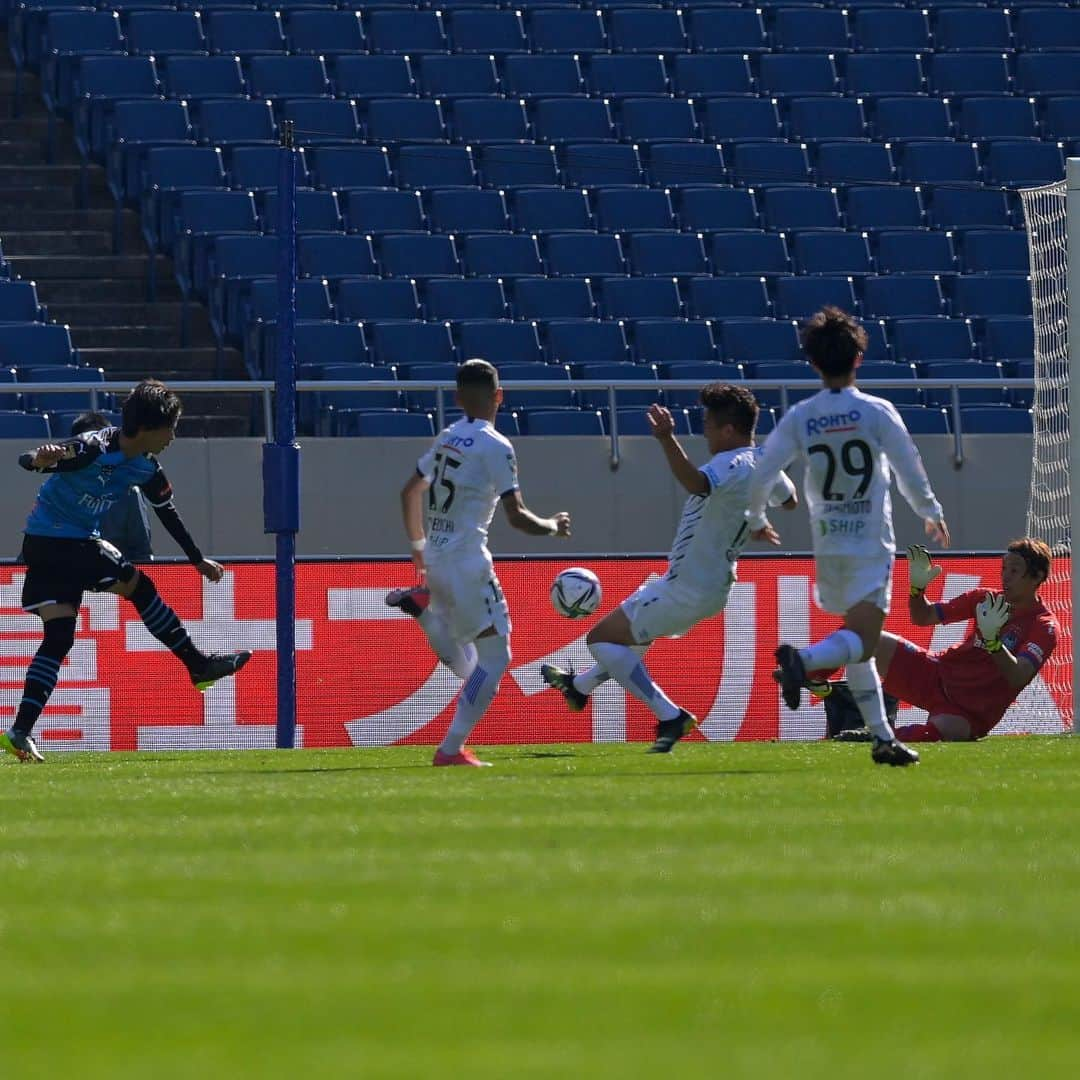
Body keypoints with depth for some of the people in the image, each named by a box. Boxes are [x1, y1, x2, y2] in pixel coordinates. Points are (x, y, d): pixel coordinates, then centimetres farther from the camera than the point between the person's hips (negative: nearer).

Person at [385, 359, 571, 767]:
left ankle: (421, 605, -6)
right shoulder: (495, 447, -11)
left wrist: (418, 545, 35)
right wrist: (553, 527, 4)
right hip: (467, 561, -8)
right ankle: (451, 749, -9)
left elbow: (410, 491, 24)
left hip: (435, 560, 8)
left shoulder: (446, 439, 13)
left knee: (464, 665, 17)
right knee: (495, 657, -2)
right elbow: (516, 516, -14)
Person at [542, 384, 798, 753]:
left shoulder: (731, 465, -26)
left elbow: (696, 483, -49)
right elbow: (789, 500, 24)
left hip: (686, 590, -10)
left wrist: (668, 440, -60)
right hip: (714, 586, 10)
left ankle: (669, 716, -9)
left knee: (601, 638, -3)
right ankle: (580, 687, 55)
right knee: (635, 632, 32)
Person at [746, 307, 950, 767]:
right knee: (861, 641, -9)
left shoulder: (798, 418, -1)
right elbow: (911, 473, -5)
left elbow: (761, 476, -3)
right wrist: (932, 515, 14)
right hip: (871, 544, -4)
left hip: (827, 545, 4)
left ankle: (881, 735, 13)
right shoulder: (877, 413, -7)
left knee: (855, 642, 17)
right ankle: (802, 659, -38)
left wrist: (756, 521, 16)